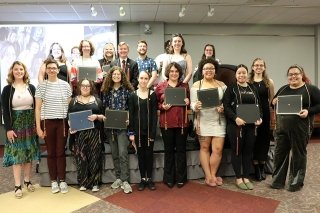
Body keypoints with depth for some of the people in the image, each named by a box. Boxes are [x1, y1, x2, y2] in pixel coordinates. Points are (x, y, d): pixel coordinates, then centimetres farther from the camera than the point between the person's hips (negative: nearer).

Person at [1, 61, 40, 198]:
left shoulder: (31, 88, 5)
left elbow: (36, 107, 6)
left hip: (30, 124, 2)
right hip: (15, 124, -2)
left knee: (29, 153, 8)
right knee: (16, 154, 1)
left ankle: (27, 181, 21)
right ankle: (17, 185, 8)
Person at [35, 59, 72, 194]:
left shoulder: (65, 85, 3)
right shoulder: (41, 86, 1)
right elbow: (38, 108, 1)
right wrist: (38, 127, -4)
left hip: (62, 122, 0)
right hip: (47, 122, 0)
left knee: (60, 152, 5)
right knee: (51, 153, 7)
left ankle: (62, 180, 15)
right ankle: (53, 181, 19)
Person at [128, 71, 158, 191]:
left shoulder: (153, 95, -1)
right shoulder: (133, 96, 3)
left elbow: (154, 114, -4)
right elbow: (131, 115, 1)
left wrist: (153, 131, -11)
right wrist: (131, 132, -4)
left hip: (149, 130, -1)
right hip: (137, 130, 1)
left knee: (149, 154, 7)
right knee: (141, 154, 9)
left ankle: (149, 179, 19)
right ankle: (142, 179, 20)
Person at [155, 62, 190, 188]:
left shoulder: (185, 86, 10)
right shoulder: (160, 86, 3)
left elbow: (189, 102, 17)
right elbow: (155, 104, 6)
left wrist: (188, 102, -5)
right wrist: (162, 106, -14)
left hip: (182, 122, 2)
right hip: (166, 123, -1)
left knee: (181, 150, 8)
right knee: (169, 150, 8)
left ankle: (181, 178, 20)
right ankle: (169, 178, 20)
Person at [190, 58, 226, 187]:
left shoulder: (222, 85, 8)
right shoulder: (196, 85, 2)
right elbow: (192, 103, -1)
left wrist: (223, 108, -12)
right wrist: (196, 107, -23)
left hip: (219, 120, 2)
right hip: (203, 121, -1)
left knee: (218, 149, 0)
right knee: (204, 148, 6)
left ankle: (213, 175, 18)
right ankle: (208, 176, 17)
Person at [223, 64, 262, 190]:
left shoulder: (253, 88, 14)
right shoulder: (231, 88, -1)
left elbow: (258, 105, 16)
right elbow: (226, 106, -10)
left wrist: (259, 118, -1)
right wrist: (235, 118, -22)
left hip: (251, 124, 5)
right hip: (236, 125, -5)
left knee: (249, 150, 9)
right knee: (237, 150, 3)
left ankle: (246, 177, 22)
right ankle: (238, 178, 15)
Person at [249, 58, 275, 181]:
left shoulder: (269, 82, 6)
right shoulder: (247, 81, 2)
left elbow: (272, 100, 11)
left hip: (265, 114, 2)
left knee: (264, 139, 6)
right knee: (253, 139, 2)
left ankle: (262, 168, 20)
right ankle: (256, 168, 13)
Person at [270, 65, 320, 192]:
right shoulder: (283, 89, 13)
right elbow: (274, 103, 19)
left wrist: (308, 111, -20)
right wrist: (273, 102, -4)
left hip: (300, 130, -4)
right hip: (282, 129, 4)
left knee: (298, 155, 8)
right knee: (280, 154, 9)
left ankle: (296, 183, 23)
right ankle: (277, 181, 22)